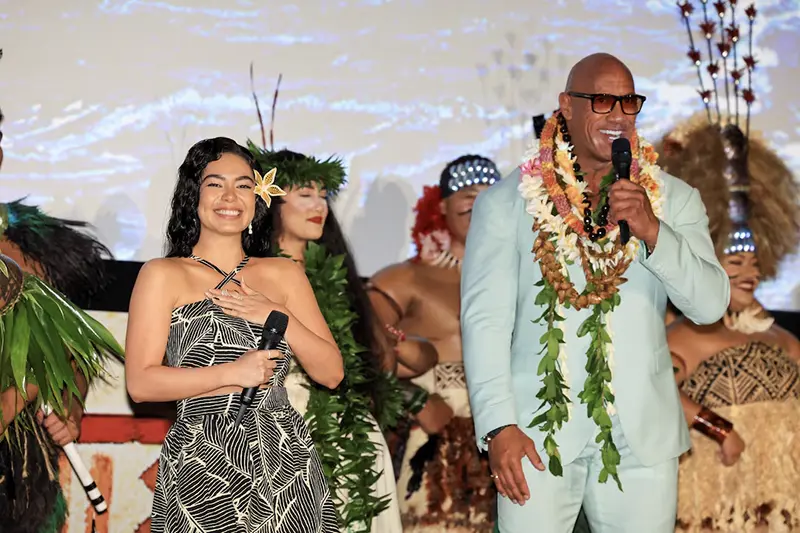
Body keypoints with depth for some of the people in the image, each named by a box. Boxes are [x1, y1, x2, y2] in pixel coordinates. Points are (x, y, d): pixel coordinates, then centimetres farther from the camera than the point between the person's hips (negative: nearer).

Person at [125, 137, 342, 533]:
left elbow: (331, 373, 6)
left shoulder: (285, 274, 11)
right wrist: (232, 373, -16)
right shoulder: (162, 275, 0)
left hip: (289, 465, 3)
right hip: (202, 470, -3)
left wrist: (279, 317, -7)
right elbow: (140, 383, -8)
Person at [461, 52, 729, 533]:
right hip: (537, 433, -1)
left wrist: (652, 231, -15)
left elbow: (711, 305, 0)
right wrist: (499, 427, -10)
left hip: (644, 436, 2)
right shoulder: (505, 203, 4)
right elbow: (485, 319, -2)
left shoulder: (675, 200, 9)